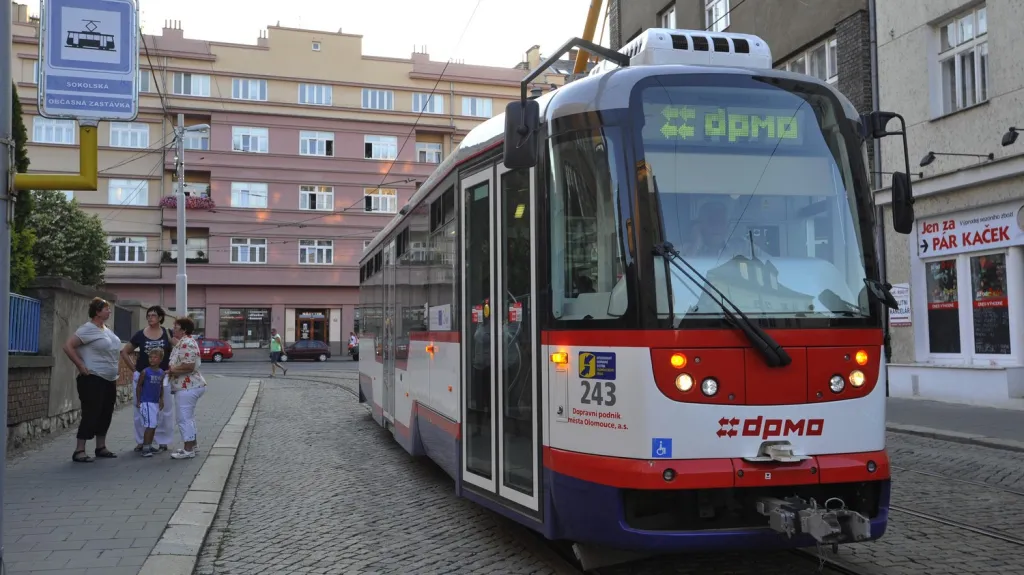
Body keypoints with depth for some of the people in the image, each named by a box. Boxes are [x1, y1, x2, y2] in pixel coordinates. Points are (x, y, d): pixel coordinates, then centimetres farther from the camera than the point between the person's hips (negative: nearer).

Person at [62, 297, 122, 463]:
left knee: (105, 414, 12)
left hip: (109, 380, 9)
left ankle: (101, 447, 22)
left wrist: (115, 376, 17)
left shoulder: (107, 329, 14)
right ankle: (79, 451, -3)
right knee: (91, 415, -8)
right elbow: (68, 346, -19)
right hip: (93, 380, -9)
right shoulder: (88, 329, -13)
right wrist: (81, 366, -19)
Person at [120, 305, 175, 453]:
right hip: (142, 376, 1)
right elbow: (124, 352, 11)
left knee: (164, 410, 3)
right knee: (141, 410, 8)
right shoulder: (140, 334, 2)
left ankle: (163, 441, 14)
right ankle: (141, 441, 19)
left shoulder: (167, 333, -2)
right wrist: (134, 366, 2)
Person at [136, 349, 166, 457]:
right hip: (146, 402, -6)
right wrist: (138, 401, -5)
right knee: (150, 425, -11)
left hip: (156, 402, 6)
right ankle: (145, 448, -8)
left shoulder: (162, 373, 6)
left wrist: (161, 399, 12)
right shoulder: (145, 372, -9)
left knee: (154, 425, 12)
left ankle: (150, 445, 25)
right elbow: (139, 386, -4)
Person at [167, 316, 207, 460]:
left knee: (184, 418, -6)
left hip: (187, 387, -11)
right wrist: (172, 369, 5)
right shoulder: (186, 341, 16)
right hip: (191, 385, 11)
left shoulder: (186, 343, -18)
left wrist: (172, 369, -13)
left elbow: (189, 366, -27)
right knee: (188, 417, 18)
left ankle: (188, 450, -1)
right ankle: (192, 445, 27)